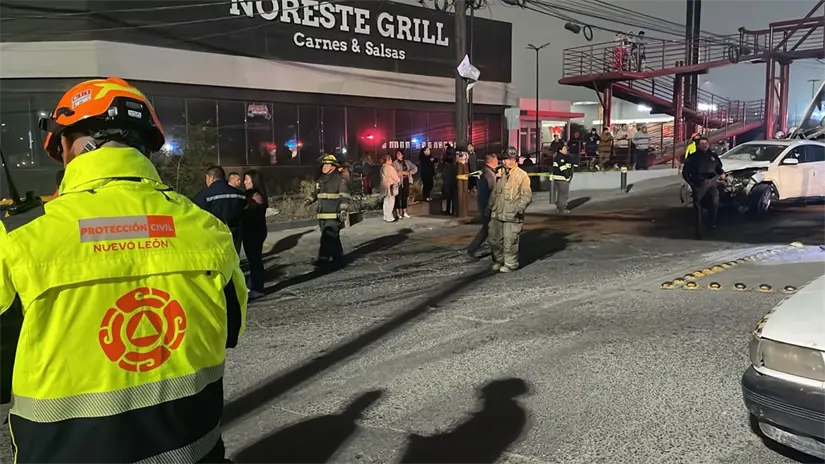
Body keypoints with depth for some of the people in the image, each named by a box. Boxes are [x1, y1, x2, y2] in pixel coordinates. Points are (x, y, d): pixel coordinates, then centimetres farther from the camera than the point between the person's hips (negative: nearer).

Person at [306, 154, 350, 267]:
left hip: (334, 216, -8)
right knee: (332, 238, 12)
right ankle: (338, 259, 20)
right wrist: (310, 200, 18)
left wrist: (343, 210, -22)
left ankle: (324, 258, -10)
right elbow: (317, 192, 32)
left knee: (328, 238, -11)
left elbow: (344, 197, -14)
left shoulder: (339, 179, -8)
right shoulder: (321, 180, 16)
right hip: (322, 215, 8)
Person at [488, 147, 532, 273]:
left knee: (510, 241, -4)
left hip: (512, 214, -6)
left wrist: (521, 206, -22)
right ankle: (498, 260, 30)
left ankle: (510, 264, 12)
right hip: (497, 213, 6)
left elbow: (527, 195, -7)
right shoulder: (500, 173, 12)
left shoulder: (522, 175, -5)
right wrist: (489, 207, 28)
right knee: (494, 239, 11)